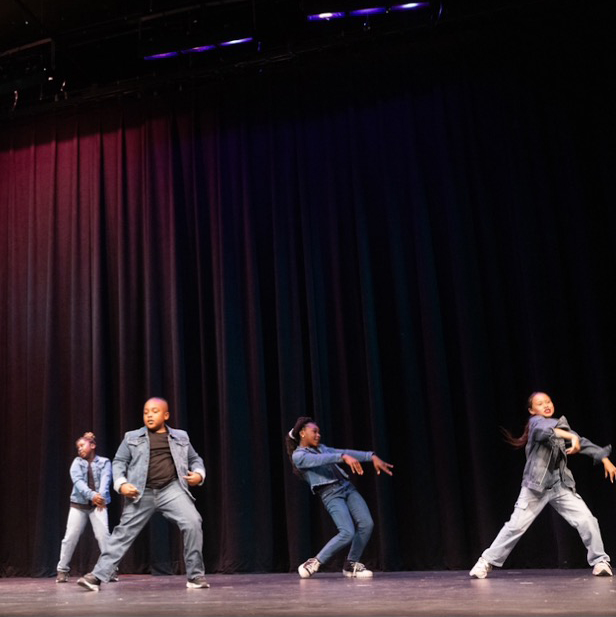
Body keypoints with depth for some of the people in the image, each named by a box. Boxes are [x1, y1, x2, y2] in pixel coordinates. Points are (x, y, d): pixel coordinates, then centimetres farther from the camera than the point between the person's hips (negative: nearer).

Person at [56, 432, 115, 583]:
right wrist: (91, 495, -30)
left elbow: (105, 480, -13)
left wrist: (101, 496, -34)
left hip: (98, 505, -2)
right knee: (70, 537, 1)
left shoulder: (104, 462, 3)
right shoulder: (77, 462, 5)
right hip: (78, 504, 2)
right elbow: (78, 481, -12)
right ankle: (62, 570, 15)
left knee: (103, 535, -12)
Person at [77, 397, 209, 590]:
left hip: (172, 490, 0)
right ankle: (98, 575, 8)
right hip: (142, 493, 0)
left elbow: (195, 459, 22)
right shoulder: (132, 437, 10)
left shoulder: (180, 437, 14)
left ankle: (195, 576, -5)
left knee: (193, 523, -18)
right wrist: (121, 484, -9)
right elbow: (119, 462, 9)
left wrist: (199, 474, 0)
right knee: (124, 532, -1)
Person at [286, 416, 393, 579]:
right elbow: (320, 460, -18)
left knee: (366, 524, -8)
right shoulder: (298, 455, 1)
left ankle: (351, 564, 9)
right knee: (347, 532, -20)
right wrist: (344, 457, -34)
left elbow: (346, 452, 13)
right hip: (330, 494, -7)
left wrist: (372, 456, 1)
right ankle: (314, 563, -3)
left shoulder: (322, 448, 23)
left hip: (347, 487, 7)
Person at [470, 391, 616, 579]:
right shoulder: (536, 422, -4)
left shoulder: (560, 424, 15)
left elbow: (582, 442, 19)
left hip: (561, 485, 5)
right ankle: (487, 561, 6)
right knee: (515, 526, -6)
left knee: (587, 521, -7)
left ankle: (600, 561, 11)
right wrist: (571, 436, -37)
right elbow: (545, 430, -27)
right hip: (535, 486, -5)